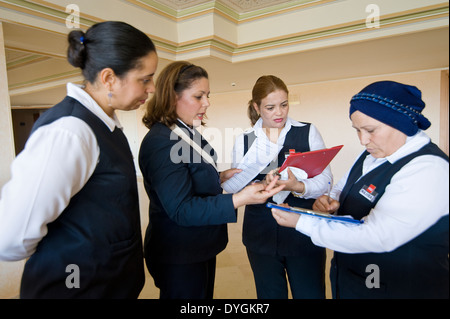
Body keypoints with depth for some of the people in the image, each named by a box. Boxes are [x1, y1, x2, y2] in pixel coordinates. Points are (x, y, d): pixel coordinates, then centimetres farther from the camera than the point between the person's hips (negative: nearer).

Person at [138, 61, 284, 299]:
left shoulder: (188, 133, 7)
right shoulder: (161, 142, -23)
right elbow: (180, 209, -27)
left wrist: (220, 177, 2)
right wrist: (239, 200, -35)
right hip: (179, 258, -9)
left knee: (204, 294, 24)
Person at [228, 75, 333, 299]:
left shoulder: (308, 132, 0)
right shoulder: (243, 141, 3)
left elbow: (325, 179, -8)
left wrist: (298, 187, -27)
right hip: (261, 236, 2)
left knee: (310, 294, 10)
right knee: (270, 294, 18)